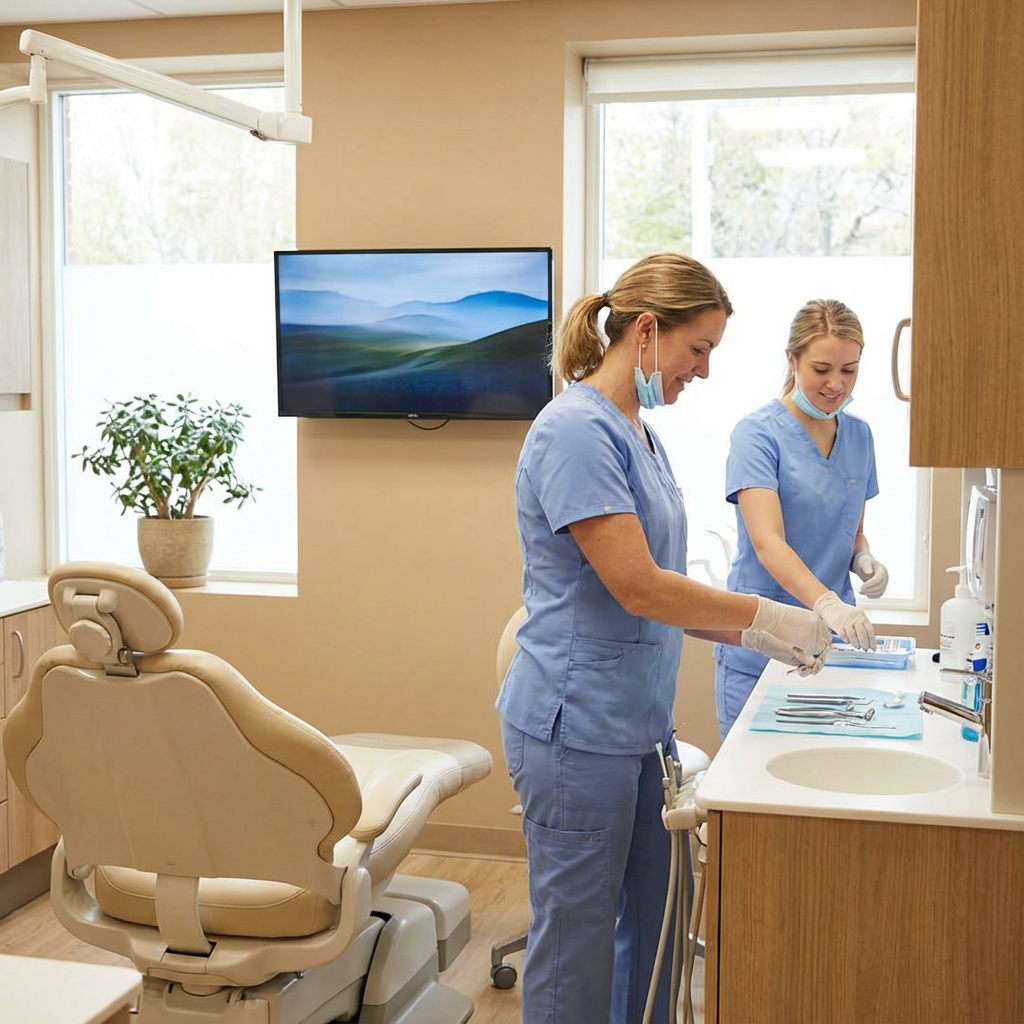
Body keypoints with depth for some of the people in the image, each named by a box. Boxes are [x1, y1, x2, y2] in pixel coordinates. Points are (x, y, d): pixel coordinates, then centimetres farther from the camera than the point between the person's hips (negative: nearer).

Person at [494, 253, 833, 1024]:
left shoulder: (639, 433, 12)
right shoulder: (577, 431, -17)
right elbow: (635, 586, -21)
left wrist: (753, 635, 3)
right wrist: (764, 615, -12)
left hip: (637, 723, 9)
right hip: (576, 727, -9)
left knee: (653, 930, 17)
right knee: (578, 940, 4)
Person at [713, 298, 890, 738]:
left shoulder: (859, 436, 8)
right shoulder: (758, 433, -11)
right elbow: (767, 543, -22)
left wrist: (864, 559, -3)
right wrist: (826, 603, -38)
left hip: (835, 640, 6)